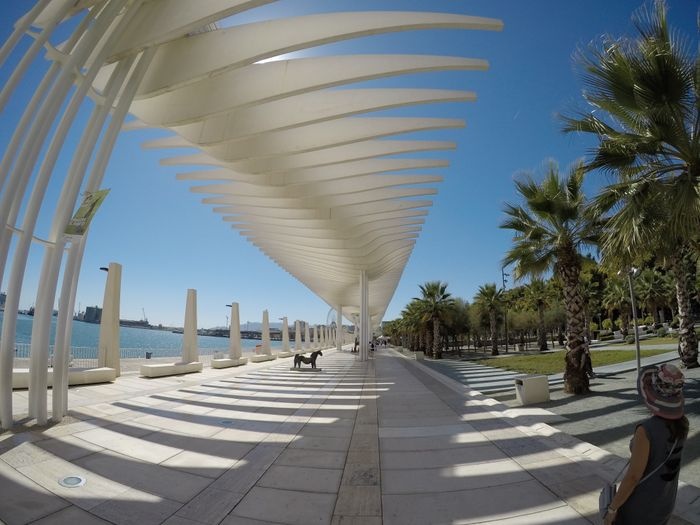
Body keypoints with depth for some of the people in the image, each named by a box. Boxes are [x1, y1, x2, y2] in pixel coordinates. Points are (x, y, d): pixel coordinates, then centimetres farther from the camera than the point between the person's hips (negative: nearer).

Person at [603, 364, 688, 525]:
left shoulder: (646, 431, -32)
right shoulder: (682, 423, -12)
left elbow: (633, 477, -25)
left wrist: (612, 509, -14)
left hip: (640, 506, -7)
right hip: (666, 502, 7)